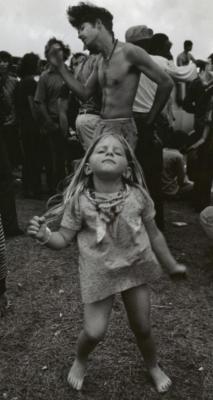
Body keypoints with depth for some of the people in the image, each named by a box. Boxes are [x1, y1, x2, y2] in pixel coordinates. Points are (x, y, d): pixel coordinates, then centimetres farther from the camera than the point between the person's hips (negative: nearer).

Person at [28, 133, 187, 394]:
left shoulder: (137, 196, -10)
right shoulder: (80, 201, -14)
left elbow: (153, 234, 2)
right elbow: (63, 239, -9)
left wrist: (171, 265, 11)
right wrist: (44, 235, -31)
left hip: (135, 269, 2)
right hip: (99, 273, -1)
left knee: (142, 327, 14)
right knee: (94, 332, -2)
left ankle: (153, 367, 47)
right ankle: (80, 362, 36)